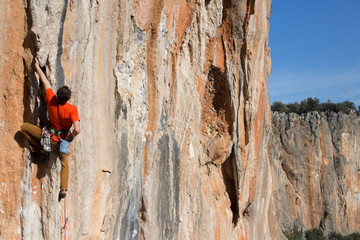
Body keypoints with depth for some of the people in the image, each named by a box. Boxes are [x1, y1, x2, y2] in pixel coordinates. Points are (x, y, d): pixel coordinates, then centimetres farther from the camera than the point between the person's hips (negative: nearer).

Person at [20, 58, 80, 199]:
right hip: (63, 139, 0)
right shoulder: (72, 109, -29)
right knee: (64, 163, 22)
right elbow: (77, 130, -37)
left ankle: (38, 148, 15)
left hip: (50, 137, 0)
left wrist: (37, 66, 4)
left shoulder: (51, 100, -23)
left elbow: (45, 81, -9)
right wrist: (71, 137, -14)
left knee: (24, 127, 12)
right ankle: (63, 190, 17)